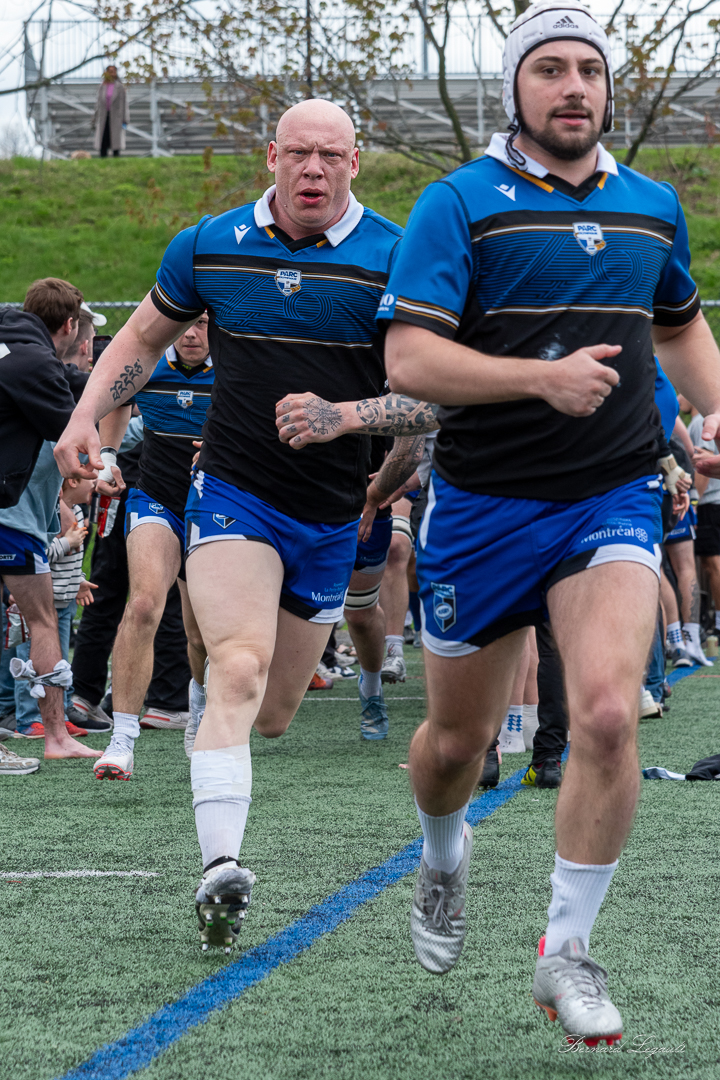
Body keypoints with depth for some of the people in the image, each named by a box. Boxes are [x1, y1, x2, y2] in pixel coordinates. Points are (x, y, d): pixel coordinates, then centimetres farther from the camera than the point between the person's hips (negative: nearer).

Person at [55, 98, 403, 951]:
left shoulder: (393, 259, -5)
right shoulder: (207, 248, 2)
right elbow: (143, 338, 16)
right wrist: (86, 417, 1)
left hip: (333, 516, 1)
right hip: (233, 494, -1)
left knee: (270, 716, 11)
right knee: (239, 671, -24)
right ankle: (220, 868, -31)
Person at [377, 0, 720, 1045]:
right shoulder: (459, 203, -6)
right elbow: (408, 360, -15)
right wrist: (543, 377, -26)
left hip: (612, 498, 2)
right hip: (482, 506, -2)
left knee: (607, 714, -20)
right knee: (455, 741, 11)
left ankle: (566, 953, -5)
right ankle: (444, 858, 48)